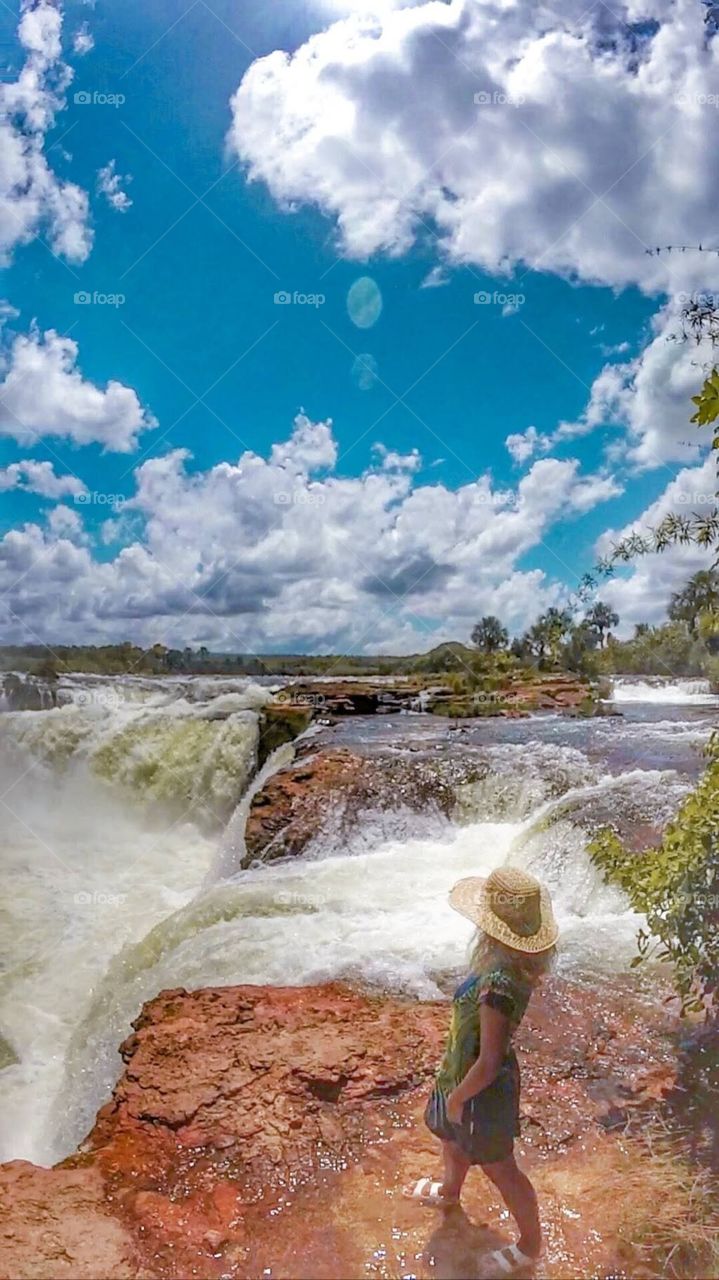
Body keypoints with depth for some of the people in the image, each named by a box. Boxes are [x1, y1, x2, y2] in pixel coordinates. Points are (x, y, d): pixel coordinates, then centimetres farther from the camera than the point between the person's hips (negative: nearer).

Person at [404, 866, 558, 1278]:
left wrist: (457, 1097, -14)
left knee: (499, 1166, 17)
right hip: (464, 1069, 8)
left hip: (482, 1087, -8)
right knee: (451, 1135, 34)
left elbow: (489, 1065, -31)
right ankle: (449, 1191, 63)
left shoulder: (497, 985, -41)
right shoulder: (516, 960, -15)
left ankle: (531, 1243, 42)